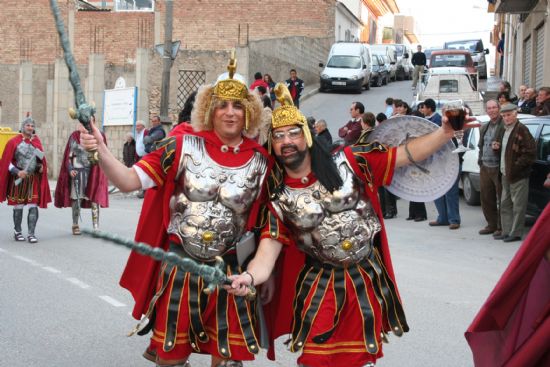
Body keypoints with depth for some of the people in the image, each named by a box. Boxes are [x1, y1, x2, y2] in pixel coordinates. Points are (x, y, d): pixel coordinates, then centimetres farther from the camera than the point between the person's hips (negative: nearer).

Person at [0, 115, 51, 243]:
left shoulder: (36, 141, 7)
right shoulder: (14, 141, -3)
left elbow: (41, 158, 21)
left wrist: (41, 166, 2)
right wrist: (17, 172, -16)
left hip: (34, 179, 2)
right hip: (18, 179, -2)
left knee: (33, 207, -5)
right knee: (18, 206, 6)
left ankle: (31, 234, -2)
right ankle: (17, 232, 20)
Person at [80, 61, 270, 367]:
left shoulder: (261, 160, -2)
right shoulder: (184, 147, -7)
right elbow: (130, 181, -10)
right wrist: (101, 150, -25)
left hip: (230, 271, 1)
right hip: (180, 266, -1)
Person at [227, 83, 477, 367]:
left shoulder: (347, 162, -8)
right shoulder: (278, 199, -5)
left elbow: (405, 155, -8)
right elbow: (267, 253, -12)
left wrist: (446, 132, -21)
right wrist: (248, 277, -34)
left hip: (367, 279, 0)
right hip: (319, 285, 0)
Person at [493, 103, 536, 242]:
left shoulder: (521, 130, -12)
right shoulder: (506, 130, 16)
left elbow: (530, 152, -17)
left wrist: (517, 166, -19)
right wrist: (499, 147, 8)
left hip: (518, 175, -10)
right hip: (506, 174, 10)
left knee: (518, 205, -2)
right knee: (505, 204, 13)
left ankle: (515, 233, 2)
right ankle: (506, 232, 21)